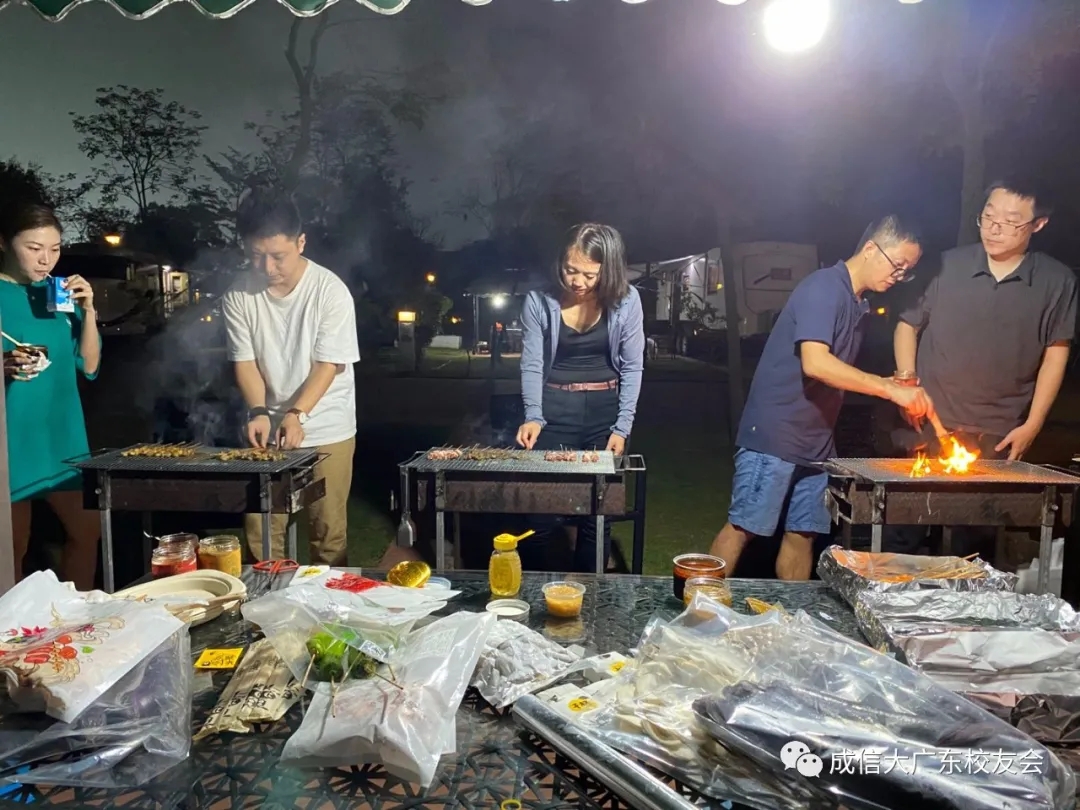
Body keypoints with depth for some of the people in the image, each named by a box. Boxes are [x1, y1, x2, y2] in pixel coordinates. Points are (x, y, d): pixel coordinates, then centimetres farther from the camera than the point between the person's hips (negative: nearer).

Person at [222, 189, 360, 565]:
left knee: (327, 532, 5)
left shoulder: (330, 290, -13)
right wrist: (259, 412, -19)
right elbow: (244, 361, -2)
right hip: (267, 429, 3)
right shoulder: (239, 296, -4)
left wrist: (296, 414, -26)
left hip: (327, 431, -2)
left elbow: (329, 364, -14)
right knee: (262, 533, 6)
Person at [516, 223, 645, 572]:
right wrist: (533, 415, -21)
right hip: (554, 410, 0)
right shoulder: (539, 300, -9)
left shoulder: (626, 300, -8)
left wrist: (622, 427, -7)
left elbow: (632, 367, -3)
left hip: (605, 411, 1)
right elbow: (532, 364, -6)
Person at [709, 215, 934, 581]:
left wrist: (885, 386, 6)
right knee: (742, 528, -3)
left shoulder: (858, 303, 15)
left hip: (815, 440, 9)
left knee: (802, 534, 10)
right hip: (774, 434, -9)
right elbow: (815, 363, -26)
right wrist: (889, 389, -23)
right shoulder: (824, 287, -13)